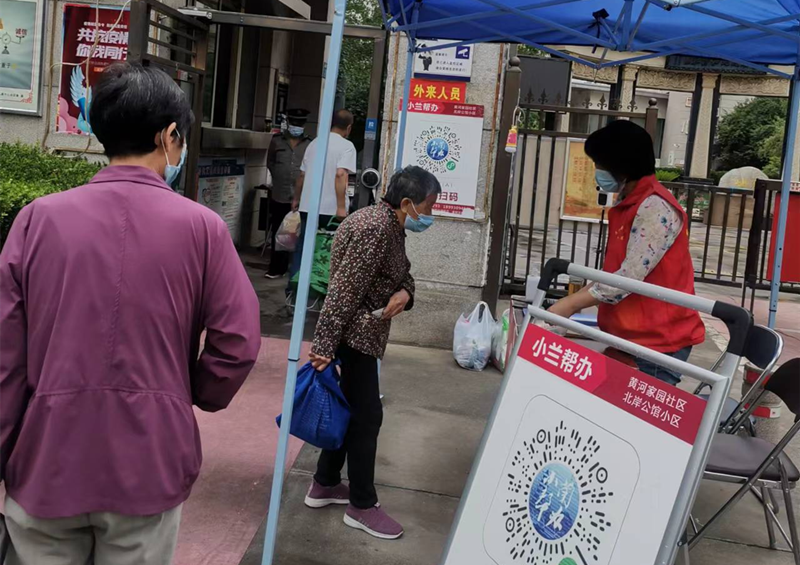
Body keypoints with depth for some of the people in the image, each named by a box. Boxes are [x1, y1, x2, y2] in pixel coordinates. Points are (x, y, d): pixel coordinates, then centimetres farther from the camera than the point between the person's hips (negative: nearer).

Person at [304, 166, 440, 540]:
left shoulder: (390, 225, 9)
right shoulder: (376, 229, -23)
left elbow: (401, 273, 15)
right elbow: (344, 290, -26)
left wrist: (404, 293, -10)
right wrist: (324, 347, -26)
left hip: (363, 331, 10)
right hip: (355, 333, -10)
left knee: (352, 409, 18)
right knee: (366, 415, -1)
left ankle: (324, 485, 31)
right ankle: (361, 506, 12)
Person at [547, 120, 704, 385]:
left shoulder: (654, 208, -16)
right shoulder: (629, 203, 14)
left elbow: (629, 278, -22)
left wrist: (571, 304, -17)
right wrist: (576, 297, 9)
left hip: (657, 339, -9)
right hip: (631, 334, 9)